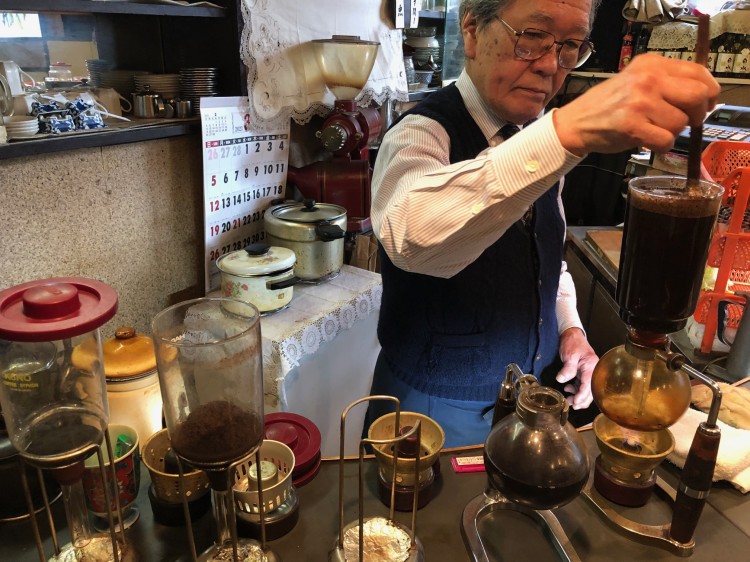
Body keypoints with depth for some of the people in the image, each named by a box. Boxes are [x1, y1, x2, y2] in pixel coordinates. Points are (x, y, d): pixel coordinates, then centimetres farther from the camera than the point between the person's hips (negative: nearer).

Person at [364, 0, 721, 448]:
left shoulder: (541, 141, 1)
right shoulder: (423, 133, -21)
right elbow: (412, 233, -45)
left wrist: (570, 329, -1)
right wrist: (568, 131, -53)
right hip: (439, 406, -6)